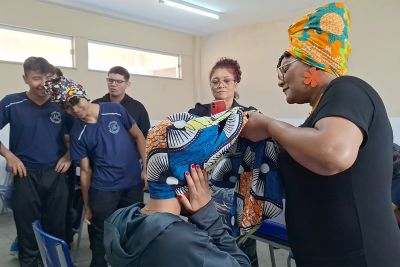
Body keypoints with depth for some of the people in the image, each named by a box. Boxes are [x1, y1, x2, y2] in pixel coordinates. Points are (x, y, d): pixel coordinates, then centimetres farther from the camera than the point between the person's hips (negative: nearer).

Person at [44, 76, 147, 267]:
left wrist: (146, 167, -5)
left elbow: (138, 136, 3)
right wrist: (87, 206, 2)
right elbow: (85, 171, -1)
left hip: (134, 184, 1)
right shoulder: (77, 133, -6)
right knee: (100, 236, 9)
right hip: (103, 190, -1)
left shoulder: (115, 110, -6)